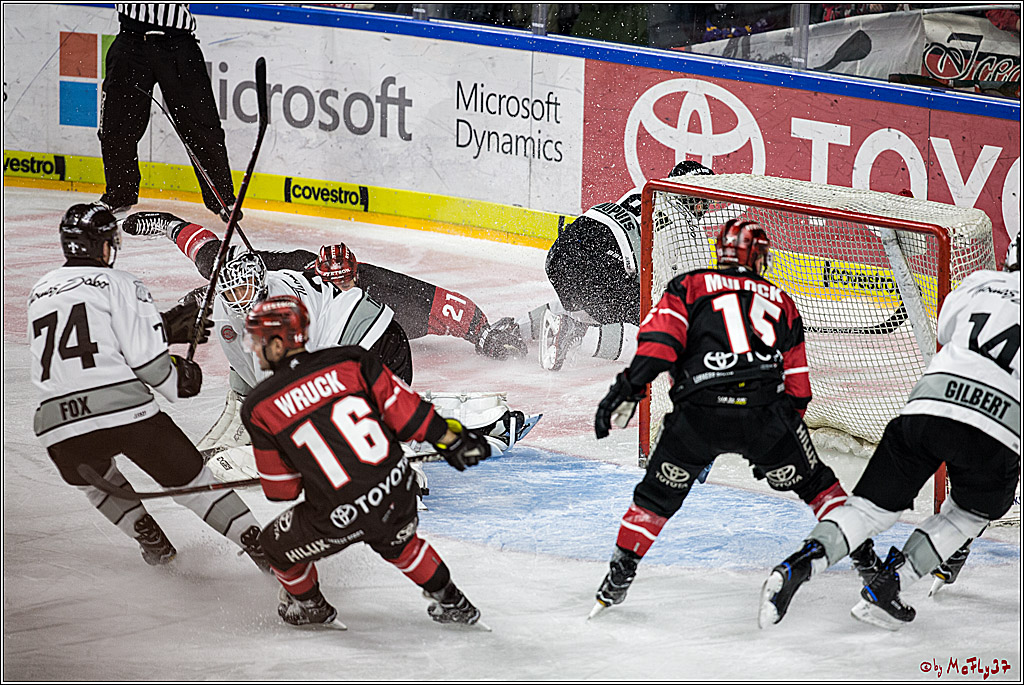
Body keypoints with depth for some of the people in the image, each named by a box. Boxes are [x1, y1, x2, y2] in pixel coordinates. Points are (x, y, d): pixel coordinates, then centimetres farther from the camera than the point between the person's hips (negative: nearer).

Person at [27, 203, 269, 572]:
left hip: (58, 425, 4)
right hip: (126, 410, -4)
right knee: (190, 480, 10)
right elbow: (146, 357, -6)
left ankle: (152, 541, 34)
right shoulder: (118, 282, 4)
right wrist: (178, 382, 14)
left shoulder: (39, 292, 22)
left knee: (94, 477, 36)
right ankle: (260, 545, 9)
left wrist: (166, 325, 28)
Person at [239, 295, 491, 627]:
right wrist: (451, 439, 10)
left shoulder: (260, 408, -4)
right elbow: (402, 407, -2)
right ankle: (452, 603, 46)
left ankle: (309, 606, 48)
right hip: (398, 489, 4)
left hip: (342, 517, -4)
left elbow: (280, 489, 2)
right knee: (398, 543, 37)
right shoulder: (348, 361, -1)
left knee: (277, 544, 26)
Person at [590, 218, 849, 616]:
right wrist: (776, 443, 34)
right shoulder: (780, 301, 26)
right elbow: (797, 386, 26)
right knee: (813, 481, 20)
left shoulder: (689, 286, 20)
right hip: (764, 412, 1)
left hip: (699, 411, -1)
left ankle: (620, 574, 14)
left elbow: (661, 340, 1)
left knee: (658, 493, 17)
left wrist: (627, 389, -3)